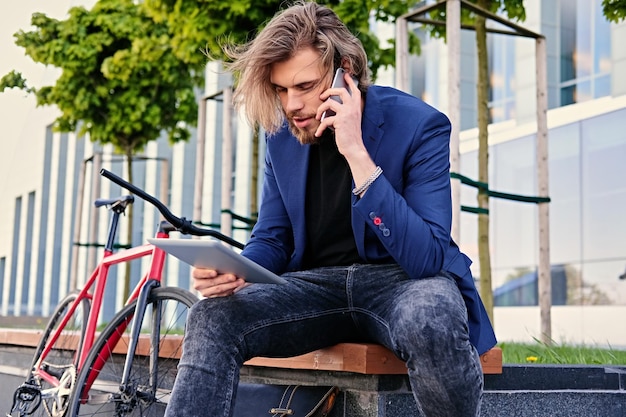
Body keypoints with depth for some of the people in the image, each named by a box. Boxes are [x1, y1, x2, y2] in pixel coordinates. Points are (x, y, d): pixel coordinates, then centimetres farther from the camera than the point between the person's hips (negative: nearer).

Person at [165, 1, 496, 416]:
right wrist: (231, 273, -14)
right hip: (318, 284, 4)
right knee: (212, 317, -21)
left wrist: (357, 154, -28)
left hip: (404, 279, -3)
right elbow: (271, 240, 11)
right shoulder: (283, 134, 3)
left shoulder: (419, 125, -13)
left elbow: (427, 257, -23)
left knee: (430, 320, -38)